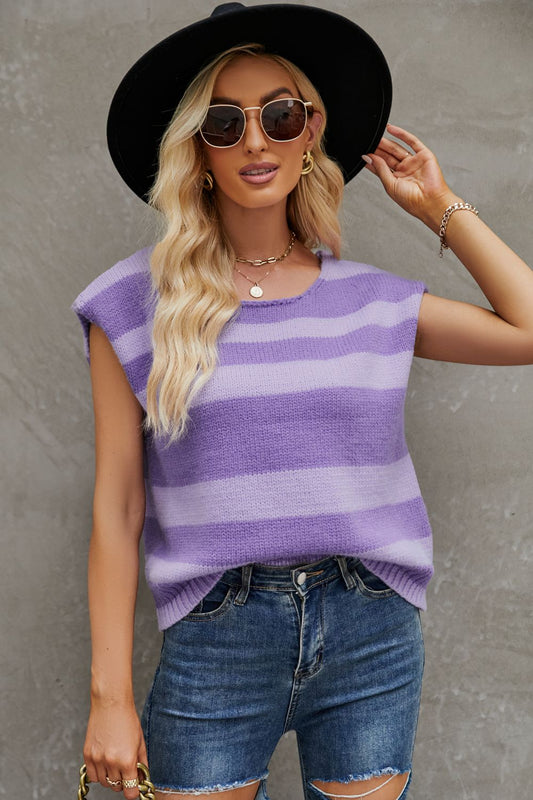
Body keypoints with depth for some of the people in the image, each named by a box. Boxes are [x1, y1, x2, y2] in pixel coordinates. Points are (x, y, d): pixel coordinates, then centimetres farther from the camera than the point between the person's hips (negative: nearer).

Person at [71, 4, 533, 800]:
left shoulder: (374, 301, 4)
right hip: (214, 644, -2)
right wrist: (111, 694, -3)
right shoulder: (135, 305, -3)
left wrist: (441, 207, 7)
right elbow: (118, 507, -3)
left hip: (372, 642, 2)